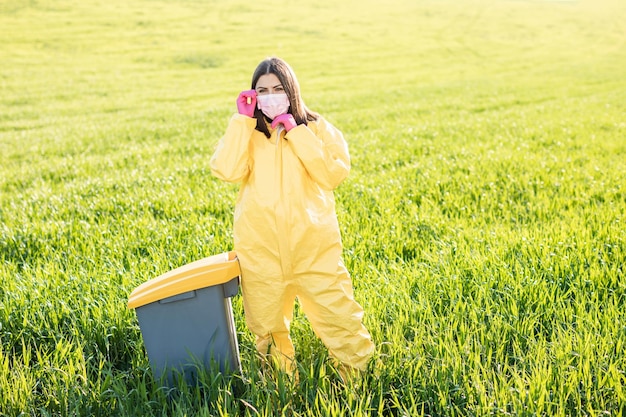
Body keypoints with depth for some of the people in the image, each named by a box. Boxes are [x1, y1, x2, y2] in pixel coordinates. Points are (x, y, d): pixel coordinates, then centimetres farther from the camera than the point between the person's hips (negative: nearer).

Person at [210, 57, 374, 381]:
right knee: (268, 326, 12)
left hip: (313, 245, -1)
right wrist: (243, 119, -12)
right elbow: (226, 171, -13)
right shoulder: (246, 132, 6)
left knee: (337, 315, -1)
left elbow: (334, 174, -12)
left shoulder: (315, 127, 5)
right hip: (260, 248, 1)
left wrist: (296, 133, -12)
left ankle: (361, 374, 19)